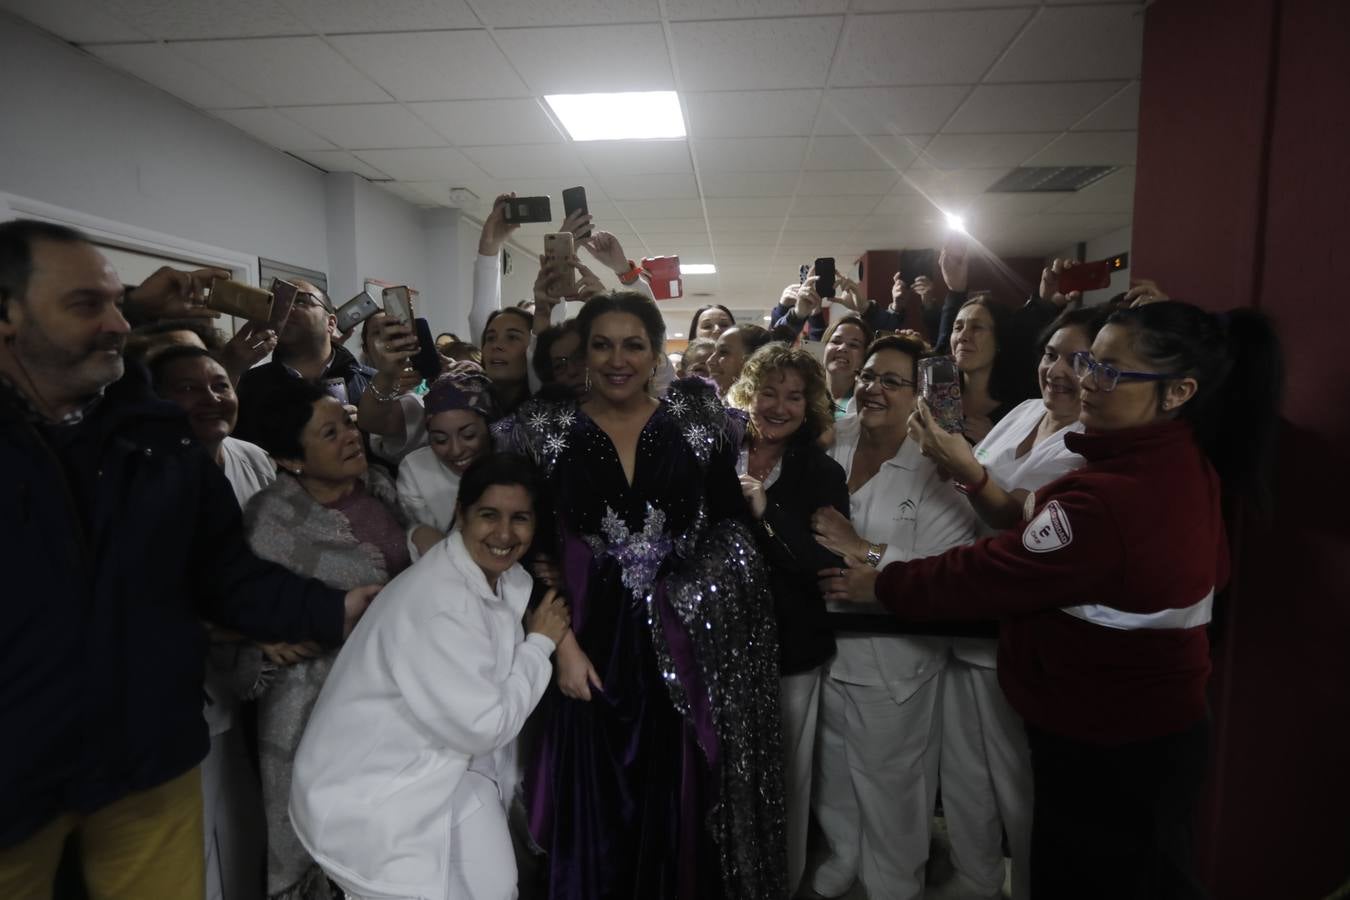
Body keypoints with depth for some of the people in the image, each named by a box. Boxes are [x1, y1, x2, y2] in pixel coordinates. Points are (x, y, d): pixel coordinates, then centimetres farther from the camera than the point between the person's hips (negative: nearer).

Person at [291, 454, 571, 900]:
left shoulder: (507, 578, -2)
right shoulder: (439, 600, -28)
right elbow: (486, 726, -23)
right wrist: (540, 642, -13)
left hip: (430, 772, 7)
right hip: (370, 795, -7)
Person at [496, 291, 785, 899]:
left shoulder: (695, 423, 1)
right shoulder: (546, 430, 0)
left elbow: (730, 530, 3)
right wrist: (561, 641, -8)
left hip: (682, 648, 0)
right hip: (590, 648, 0)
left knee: (682, 810, 11)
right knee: (594, 816, 11)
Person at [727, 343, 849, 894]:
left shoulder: (821, 474, -3)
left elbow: (830, 564, -15)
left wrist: (766, 510, -22)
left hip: (790, 649, -1)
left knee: (783, 778, 12)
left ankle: (783, 883, 37)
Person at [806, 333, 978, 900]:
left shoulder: (939, 470, -17)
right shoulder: (832, 440, -5)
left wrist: (865, 550, -27)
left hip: (894, 657, -4)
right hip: (828, 640, 4)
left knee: (889, 780, 17)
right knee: (833, 767, 25)